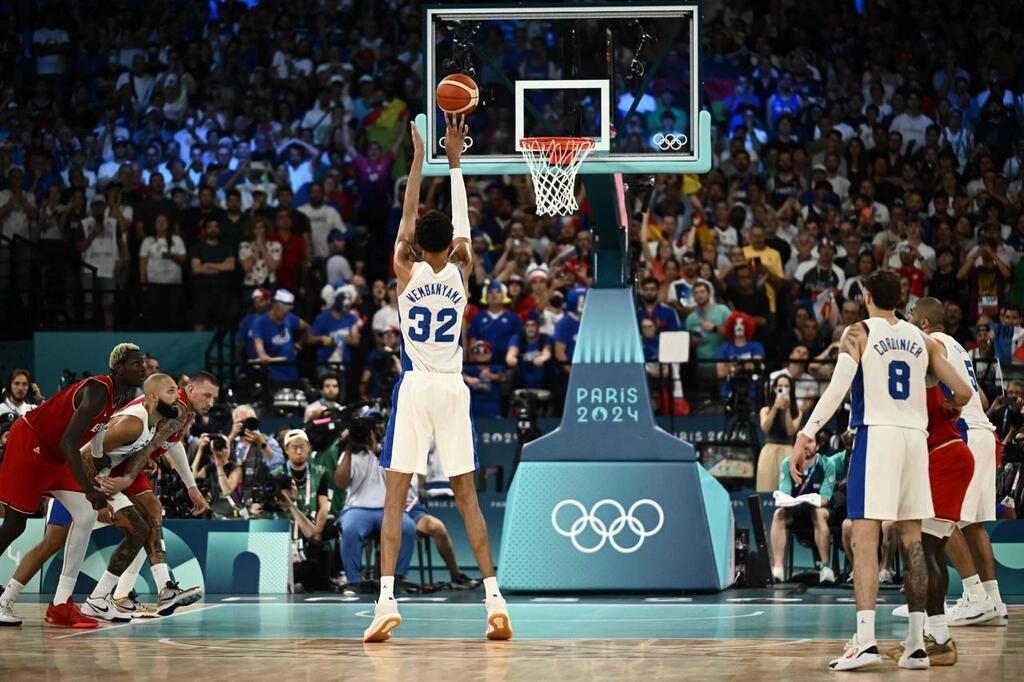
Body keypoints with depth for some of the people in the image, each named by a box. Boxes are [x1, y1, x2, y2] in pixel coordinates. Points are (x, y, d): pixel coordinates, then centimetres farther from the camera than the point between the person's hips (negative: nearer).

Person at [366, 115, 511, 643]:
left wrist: (420, 157, 11)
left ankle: (387, 601, -15)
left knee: (396, 495, -4)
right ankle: (493, 597, 0)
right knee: (466, 495, 7)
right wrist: (454, 160, 20)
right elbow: (463, 227, 16)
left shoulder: (407, 274, -2)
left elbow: (407, 219, 8)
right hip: (453, 388, 2)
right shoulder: (460, 274, 2)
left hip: (414, 387, -2)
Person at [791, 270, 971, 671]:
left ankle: (865, 641, -18)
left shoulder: (858, 334, 1)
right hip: (915, 437, 4)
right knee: (912, 541, 9)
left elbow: (838, 386, -14)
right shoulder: (921, 340, 14)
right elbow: (963, 393, 13)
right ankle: (916, 644, 9)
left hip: (875, 434, -4)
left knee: (864, 539, -7)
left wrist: (805, 435, -17)